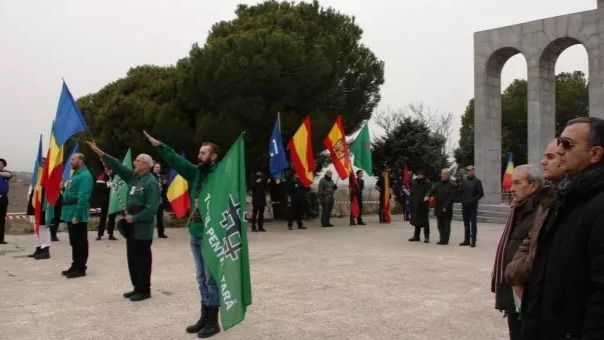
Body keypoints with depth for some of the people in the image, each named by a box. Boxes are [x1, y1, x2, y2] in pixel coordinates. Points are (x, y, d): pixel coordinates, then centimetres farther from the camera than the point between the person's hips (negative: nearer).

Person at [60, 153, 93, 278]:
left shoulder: (84, 176, -16)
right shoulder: (76, 174, 17)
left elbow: (83, 197, -22)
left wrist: (77, 215, -24)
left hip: (77, 215, -10)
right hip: (71, 213, 10)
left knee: (80, 243, -2)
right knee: (74, 242, 15)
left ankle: (80, 269, 4)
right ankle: (75, 266, 23)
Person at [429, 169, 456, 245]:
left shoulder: (451, 186, -5)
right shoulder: (437, 185, 11)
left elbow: (452, 198, -11)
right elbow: (432, 191, 4)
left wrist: (446, 206, -17)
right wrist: (428, 196, -17)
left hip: (447, 210, -5)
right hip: (438, 209, 6)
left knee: (446, 225, 0)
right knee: (440, 225, 11)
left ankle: (445, 240, 5)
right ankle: (442, 239, 19)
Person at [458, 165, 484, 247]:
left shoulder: (477, 181, -2)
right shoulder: (463, 182, 11)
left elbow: (481, 193, -8)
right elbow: (459, 192, 13)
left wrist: (473, 200, -15)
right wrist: (461, 199, -3)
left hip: (473, 206, -4)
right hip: (464, 205, 5)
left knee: (473, 223, -3)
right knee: (466, 223, 9)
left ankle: (473, 241, 0)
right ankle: (466, 240, 15)